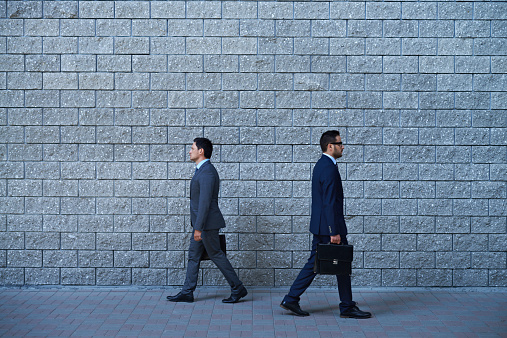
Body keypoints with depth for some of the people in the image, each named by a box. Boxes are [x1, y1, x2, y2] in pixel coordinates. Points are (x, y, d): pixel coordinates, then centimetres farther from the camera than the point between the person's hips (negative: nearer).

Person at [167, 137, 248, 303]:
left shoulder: (207, 172, -19)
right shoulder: (203, 170, 15)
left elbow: (205, 202, -24)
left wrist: (198, 228, -25)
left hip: (207, 223, -10)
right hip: (201, 223, 10)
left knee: (216, 255, -2)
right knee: (193, 255, 10)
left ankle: (237, 289, 7)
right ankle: (187, 293, 14)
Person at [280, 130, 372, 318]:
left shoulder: (321, 165, 15)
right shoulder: (329, 169, -18)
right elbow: (329, 203, -22)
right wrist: (334, 232, -22)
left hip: (319, 226, 10)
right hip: (329, 226, -10)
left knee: (314, 263, 12)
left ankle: (291, 299, 11)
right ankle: (347, 307, 11)